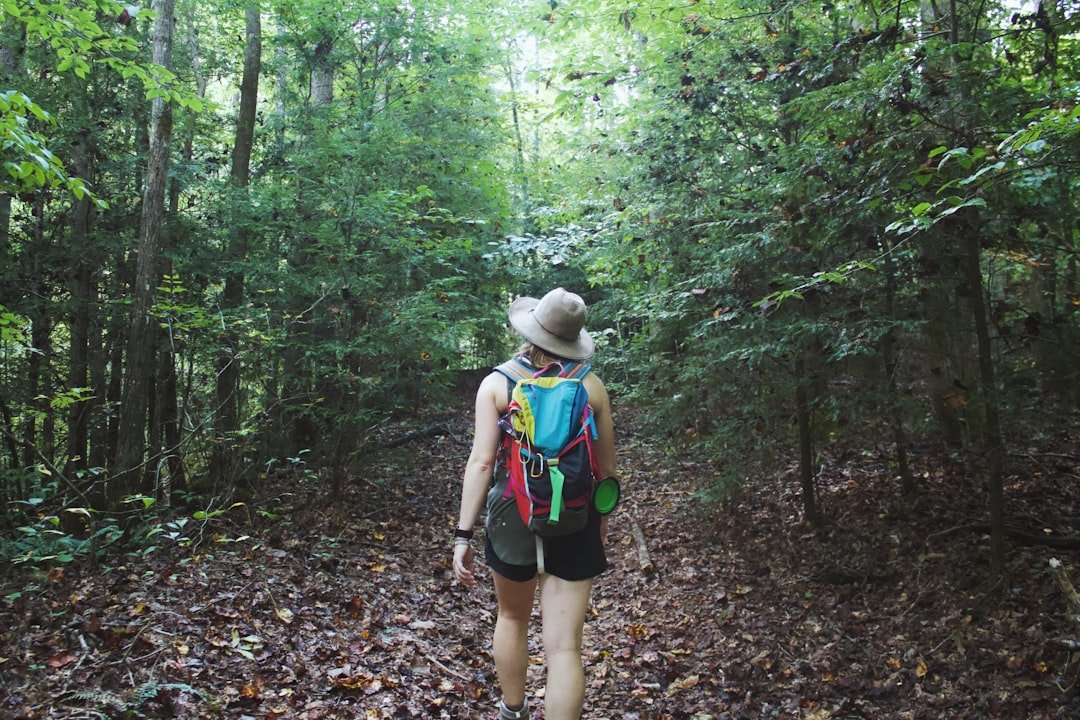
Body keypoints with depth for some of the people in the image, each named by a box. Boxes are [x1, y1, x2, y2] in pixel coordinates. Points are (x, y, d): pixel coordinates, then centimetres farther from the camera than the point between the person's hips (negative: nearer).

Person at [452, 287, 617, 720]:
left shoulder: (497, 383, -6)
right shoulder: (591, 385, -2)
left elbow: (482, 462, -12)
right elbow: (606, 467, 4)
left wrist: (463, 535, -8)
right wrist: (602, 518, 21)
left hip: (513, 519, 1)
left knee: (512, 617, 26)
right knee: (563, 646, 2)